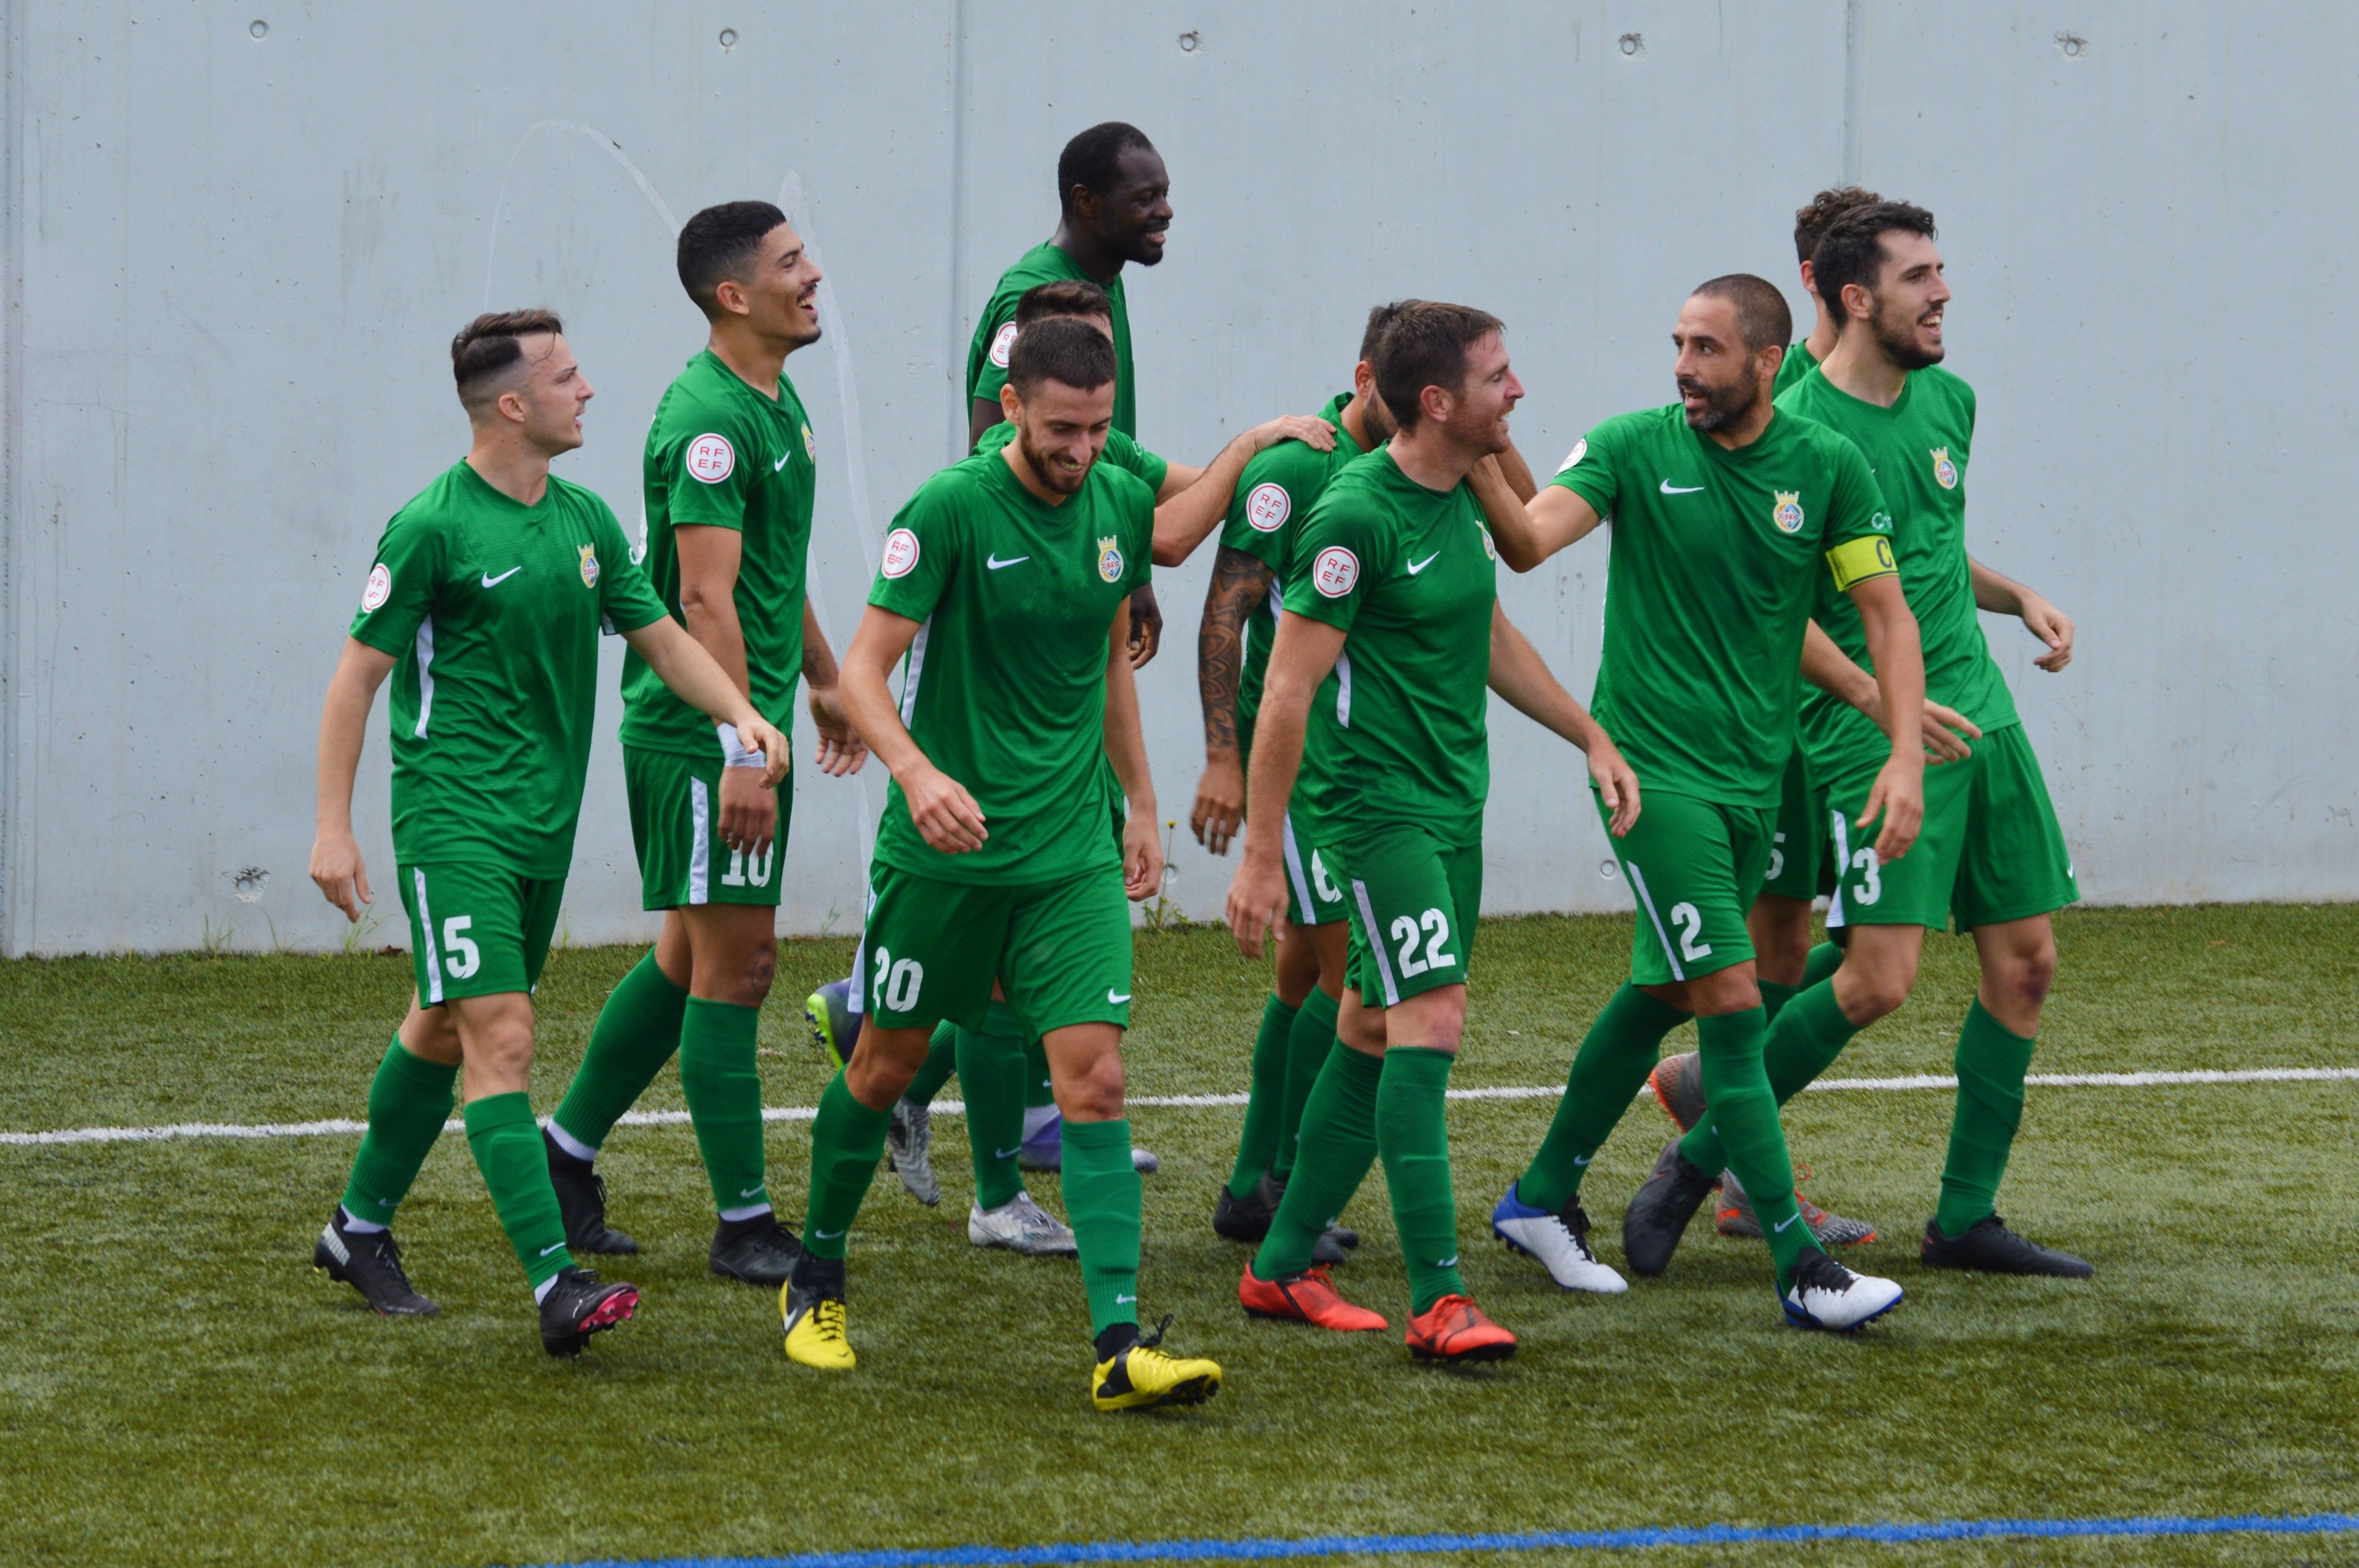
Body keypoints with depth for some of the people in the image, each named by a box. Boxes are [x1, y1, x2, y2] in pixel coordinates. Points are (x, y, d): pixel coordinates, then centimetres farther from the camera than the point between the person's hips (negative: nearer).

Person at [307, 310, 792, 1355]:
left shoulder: (585, 520, 9)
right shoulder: (433, 527, -12)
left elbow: (663, 638, 16)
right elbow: (357, 677, -7)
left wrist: (741, 716, -2)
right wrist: (332, 828, -9)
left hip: (545, 820, 7)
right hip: (453, 818, -7)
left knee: (444, 1030, 16)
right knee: (501, 1035, -15)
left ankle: (360, 1230, 32)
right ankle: (556, 1284, -22)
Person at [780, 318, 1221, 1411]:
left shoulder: (1123, 508, 3)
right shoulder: (950, 509, -14)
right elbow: (864, 669, -16)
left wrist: (1140, 804, 19)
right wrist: (916, 771, -34)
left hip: (1073, 851, 3)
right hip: (944, 843, -3)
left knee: (1095, 1076, -9)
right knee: (887, 1064, 12)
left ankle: (1120, 1345, -13)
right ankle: (815, 1282, 34)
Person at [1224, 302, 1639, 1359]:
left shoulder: (1461, 496, 9)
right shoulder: (1355, 516, -18)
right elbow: (1288, 693, -16)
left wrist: (1591, 737, 25)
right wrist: (1261, 857, -16)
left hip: (1453, 800, 9)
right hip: (1377, 801, -9)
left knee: (1375, 1032, 12)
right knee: (1431, 1018, -15)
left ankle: (1282, 1269, 21)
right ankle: (1438, 1302, -16)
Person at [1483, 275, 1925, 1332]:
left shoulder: (1828, 468, 1)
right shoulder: (1636, 448, -5)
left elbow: (1886, 611, 2)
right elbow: (1528, 540, -17)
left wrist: (1907, 752, -10)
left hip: (1757, 773, 4)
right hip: (1654, 762, -4)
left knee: (1663, 995, 15)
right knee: (1731, 1002, -11)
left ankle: (1542, 1197, 32)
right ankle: (1800, 1268, -10)